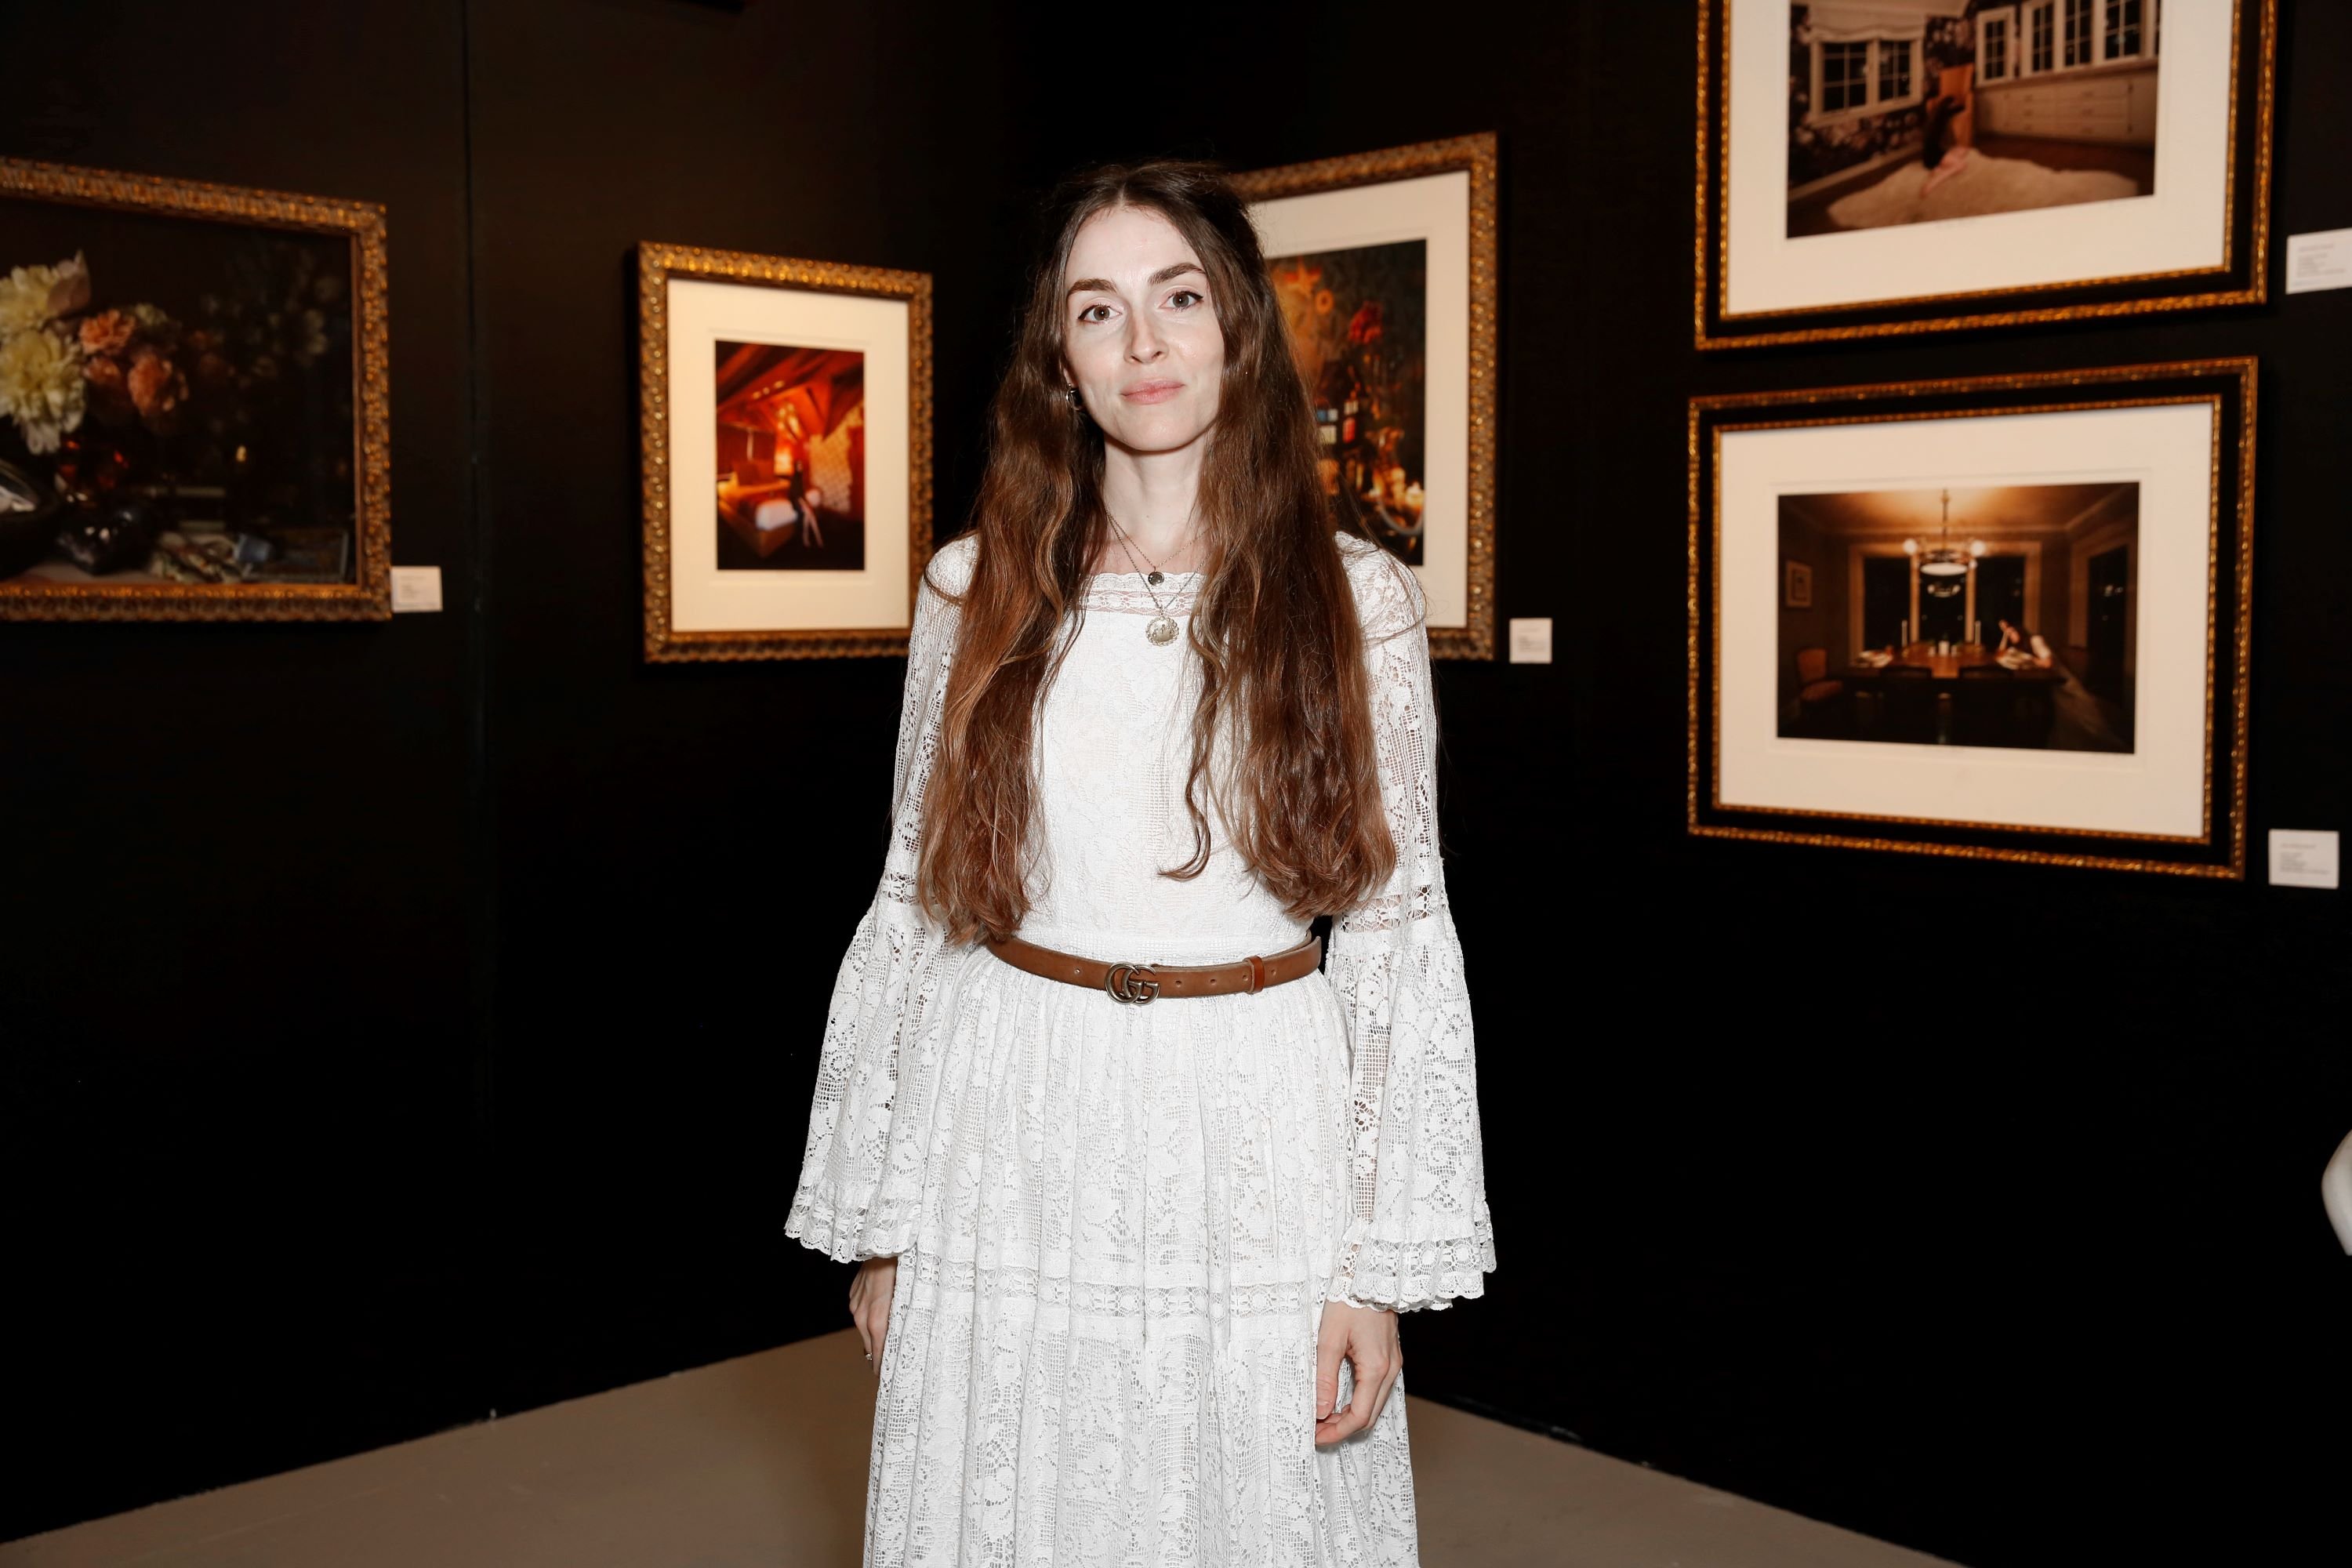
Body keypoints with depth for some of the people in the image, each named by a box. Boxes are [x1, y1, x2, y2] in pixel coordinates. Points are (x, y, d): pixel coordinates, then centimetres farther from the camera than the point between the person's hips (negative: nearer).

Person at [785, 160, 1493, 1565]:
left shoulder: (1358, 601, -2)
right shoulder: (978, 592, 1)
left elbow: (1403, 933, -1)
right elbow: (911, 906, 6)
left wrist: (1384, 1264, -5)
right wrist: (875, 1221, 6)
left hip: (1258, 1137, -1)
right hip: (1013, 1144, 1)